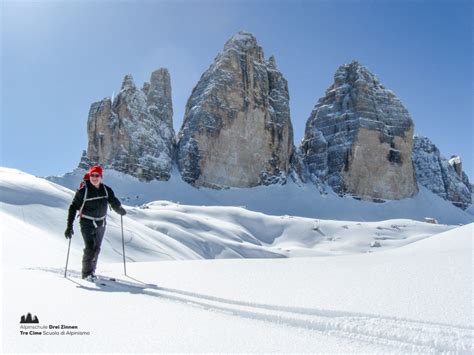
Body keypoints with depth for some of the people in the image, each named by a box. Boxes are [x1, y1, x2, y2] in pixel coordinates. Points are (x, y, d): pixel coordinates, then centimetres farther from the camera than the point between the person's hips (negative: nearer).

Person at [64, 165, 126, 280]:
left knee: (96, 248, 11)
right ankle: (86, 273, 0)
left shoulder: (106, 190, -3)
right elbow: (73, 207, -10)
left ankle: (91, 270, 29)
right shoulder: (83, 190, -13)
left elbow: (115, 203, 14)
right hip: (87, 223, -4)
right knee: (90, 247, -15)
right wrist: (69, 226, -15)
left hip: (100, 224, 4)